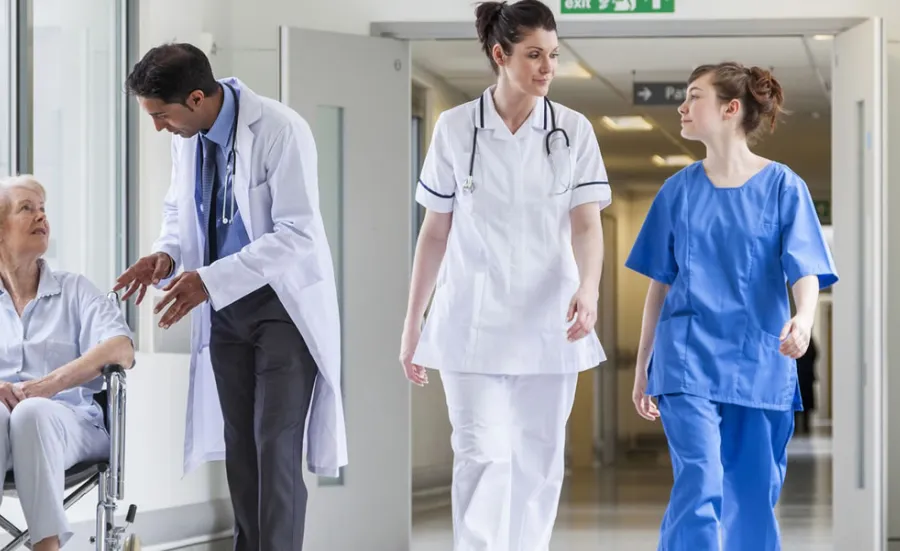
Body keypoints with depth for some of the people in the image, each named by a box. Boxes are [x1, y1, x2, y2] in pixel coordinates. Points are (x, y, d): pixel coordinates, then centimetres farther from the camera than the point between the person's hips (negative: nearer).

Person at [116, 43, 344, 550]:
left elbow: (297, 235, -26)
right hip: (225, 305, 7)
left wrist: (211, 280, -30)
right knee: (239, 443, 11)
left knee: (275, 445, -11)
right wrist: (168, 254, -7)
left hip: (284, 303, -7)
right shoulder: (187, 135, -1)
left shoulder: (280, 131, -23)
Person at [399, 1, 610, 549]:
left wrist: (588, 289, -27)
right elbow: (435, 233, 5)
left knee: (538, 462, 7)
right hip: (473, 322, -1)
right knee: (484, 456, -10)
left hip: (548, 323, 1)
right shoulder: (455, 128, 0)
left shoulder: (574, 130, 1)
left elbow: (587, 223, -7)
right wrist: (412, 325, 6)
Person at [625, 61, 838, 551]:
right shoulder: (679, 191, 6)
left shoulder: (783, 188, -1)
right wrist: (642, 369, 13)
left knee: (753, 498, 6)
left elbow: (806, 271, -9)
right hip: (688, 359, 0)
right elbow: (659, 285, 12)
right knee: (699, 486, -14)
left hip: (759, 362, 0)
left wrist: (803, 319, -31)